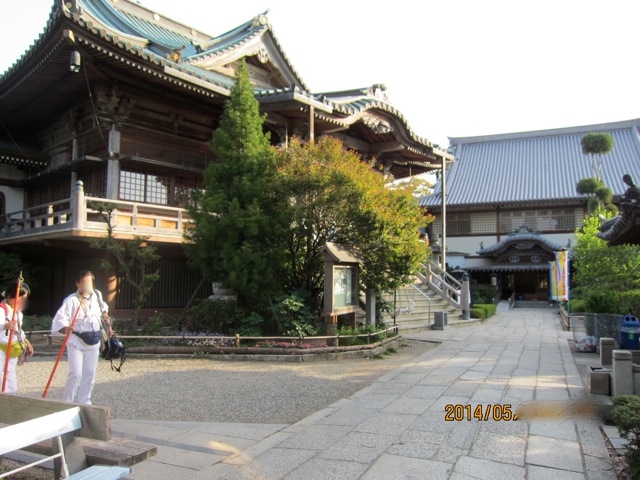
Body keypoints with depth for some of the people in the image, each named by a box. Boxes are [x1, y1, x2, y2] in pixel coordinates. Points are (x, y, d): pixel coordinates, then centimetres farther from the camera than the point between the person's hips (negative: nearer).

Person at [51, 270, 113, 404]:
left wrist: (108, 325, 22)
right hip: (76, 341, -5)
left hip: (93, 341, 5)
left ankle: (84, 402, 22)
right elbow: (60, 319, -24)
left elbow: (103, 310, 25)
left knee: (90, 375, 10)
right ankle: (66, 403, 6)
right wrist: (65, 328, -44)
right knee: (75, 374, -11)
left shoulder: (97, 296, 4)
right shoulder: (71, 300, -13)